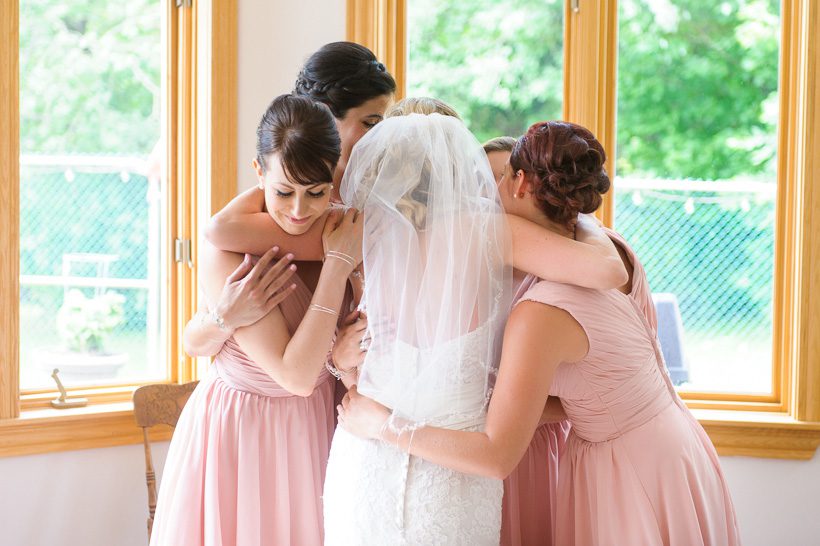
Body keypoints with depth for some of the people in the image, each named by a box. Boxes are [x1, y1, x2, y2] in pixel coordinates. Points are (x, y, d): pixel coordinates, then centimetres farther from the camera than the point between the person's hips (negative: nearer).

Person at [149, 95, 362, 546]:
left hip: (312, 424, 5)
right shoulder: (225, 254, -25)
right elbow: (295, 375, -27)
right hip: (240, 429, -5)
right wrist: (337, 267, -27)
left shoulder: (338, 234, -9)